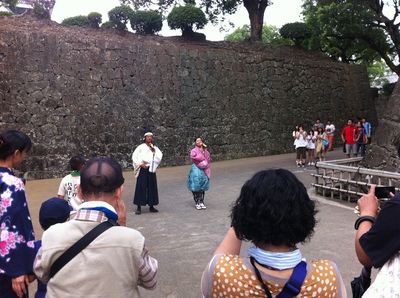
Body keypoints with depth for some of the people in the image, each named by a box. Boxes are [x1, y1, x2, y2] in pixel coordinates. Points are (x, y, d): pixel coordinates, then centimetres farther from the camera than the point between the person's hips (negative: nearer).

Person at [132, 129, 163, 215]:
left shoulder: (155, 148, 8)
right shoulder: (140, 147, -2)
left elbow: (159, 158, -3)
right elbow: (134, 157, -6)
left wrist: (154, 151, -12)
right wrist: (141, 164, -14)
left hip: (151, 170, 3)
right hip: (142, 170, -3)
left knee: (152, 187, 7)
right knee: (141, 187, -3)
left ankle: (151, 206, 16)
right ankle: (139, 207, 2)